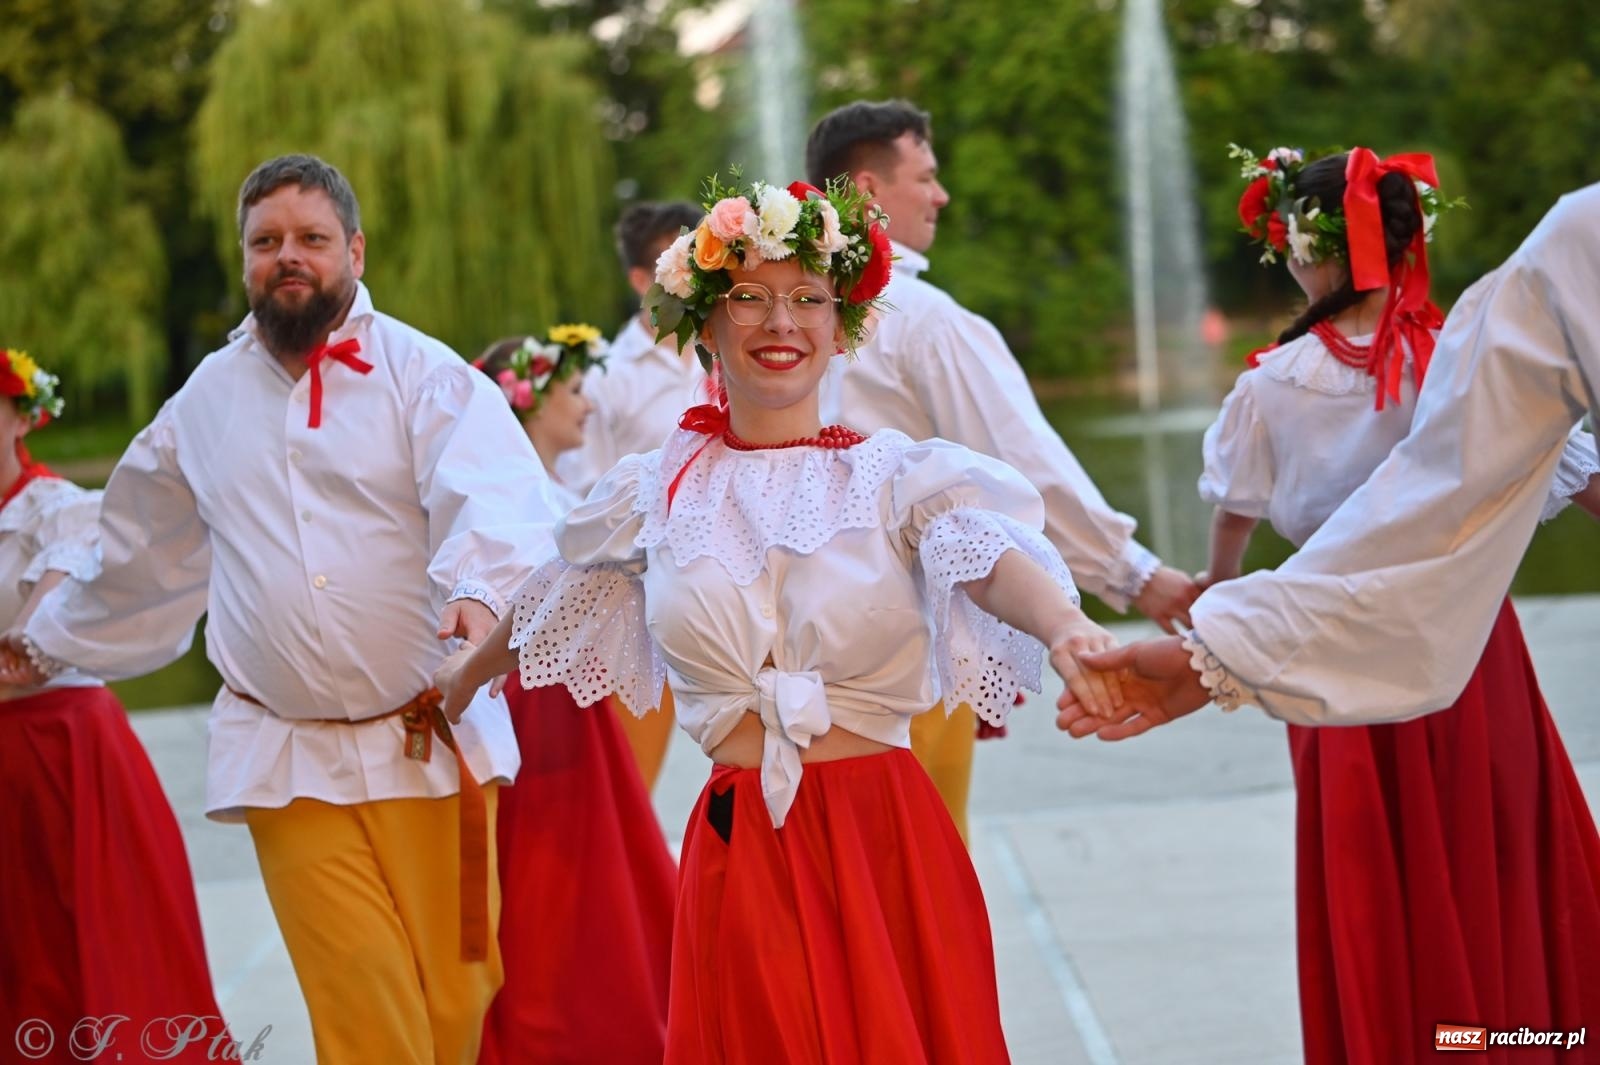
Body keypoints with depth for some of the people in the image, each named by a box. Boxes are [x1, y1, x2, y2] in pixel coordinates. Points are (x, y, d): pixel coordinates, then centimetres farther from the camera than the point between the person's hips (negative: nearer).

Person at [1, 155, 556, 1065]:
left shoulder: (424, 375, -2)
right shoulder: (207, 399, 12)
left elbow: (496, 499, -20)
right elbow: (140, 555, 28)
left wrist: (478, 590, -40)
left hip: (430, 745, -2)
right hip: (288, 762, 2)